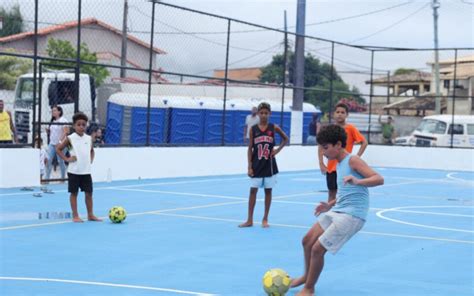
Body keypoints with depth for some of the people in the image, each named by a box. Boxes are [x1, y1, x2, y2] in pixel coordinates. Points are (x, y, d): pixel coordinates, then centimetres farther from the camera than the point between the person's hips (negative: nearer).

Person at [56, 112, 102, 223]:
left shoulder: (88, 138, 6)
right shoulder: (70, 138, -7)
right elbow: (58, 149, -4)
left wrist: (91, 159, 9)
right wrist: (66, 159, -9)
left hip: (86, 171, 4)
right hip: (74, 171, -4)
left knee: (89, 193, 7)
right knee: (74, 193, 4)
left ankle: (90, 215, 17)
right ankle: (75, 216, 11)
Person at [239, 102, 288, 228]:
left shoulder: (273, 127, -2)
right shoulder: (253, 129, -2)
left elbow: (285, 139, 13)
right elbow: (250, 148, 0)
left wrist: (277, 150, -2)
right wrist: (249, 166, -5)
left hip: (269, 165, 0)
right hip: (257, 165, 0)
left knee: (268, 191, 6)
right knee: (253, 190, 0)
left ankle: (265, 219, 15)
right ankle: (249, 220, 6)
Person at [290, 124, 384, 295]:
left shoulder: (353, 161, -13)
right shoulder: (339, 164, 14)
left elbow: (379, 179, -24)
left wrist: (357, 181, -40)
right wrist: (331, 205, 23)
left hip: (351, 216, -9)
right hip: (337, 211, 9)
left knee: (317, 249, -8)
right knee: (307, 241, 16)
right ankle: (307, 276, 38)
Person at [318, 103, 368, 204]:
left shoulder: (351, 129, -7)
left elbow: (364, 143, -6)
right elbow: (321, 146, 10)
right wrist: (321, 164, 0)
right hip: (331, 168, 3)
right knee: (331, 194, 9)